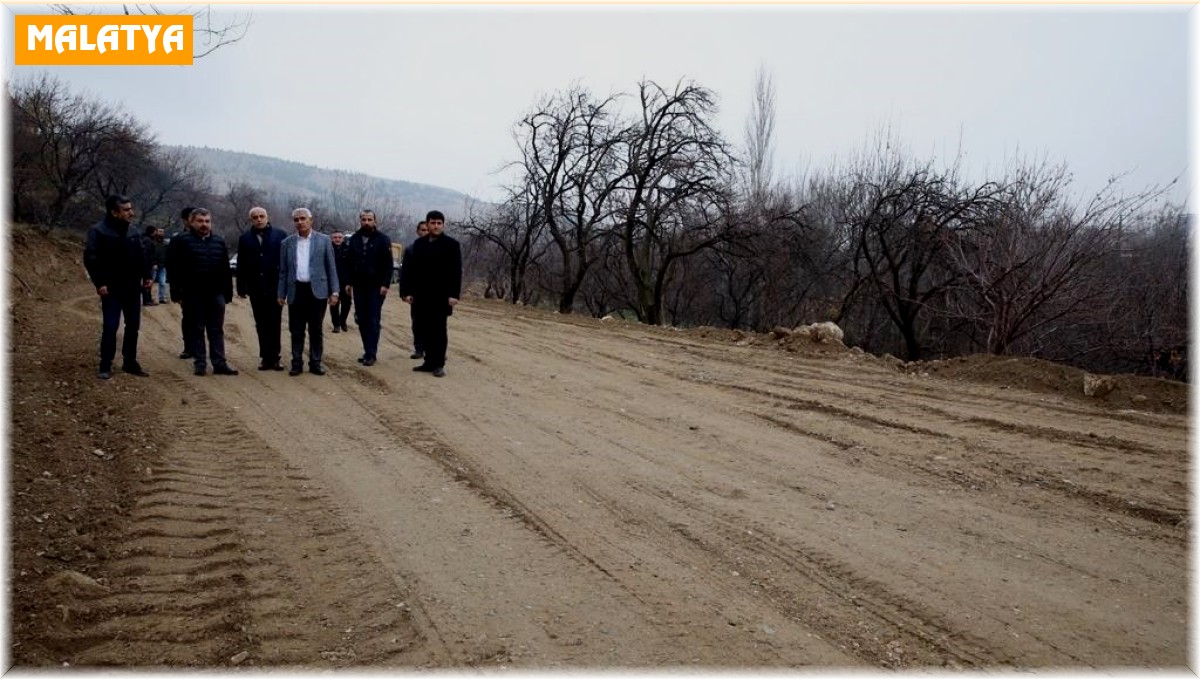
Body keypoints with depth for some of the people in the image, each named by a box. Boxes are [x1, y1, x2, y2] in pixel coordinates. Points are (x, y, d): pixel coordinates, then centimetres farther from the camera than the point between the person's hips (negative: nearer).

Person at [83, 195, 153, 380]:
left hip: (133, 288, 6)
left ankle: (130, 362, 20)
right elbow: (91, 259, -12)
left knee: (133, 326, 10)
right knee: (110, 327, -4)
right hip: (111, 289, -6)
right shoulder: (98, 232, -9)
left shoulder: (133, 232, 9)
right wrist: (99, 283, -17)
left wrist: (146, 276, 4)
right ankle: (105, 366, 5)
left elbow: (142, 256, 16)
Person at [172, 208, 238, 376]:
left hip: (216, 293, 2)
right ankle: (200, 364, 9)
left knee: (217, 330, 4)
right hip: (194, 294, -2)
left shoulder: (219, 242, 10)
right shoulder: (185, 242, 0)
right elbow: (176, 268, -2)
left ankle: (220, 363, 6)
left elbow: (226, 269, 10)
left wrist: (228, 292, 6)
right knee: (197, 330, 4)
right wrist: (177, 291, -8)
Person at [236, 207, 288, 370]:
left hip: (275, 286, -2)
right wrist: (241, 288, 2)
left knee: (275, 324, 2)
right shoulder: (245, 239, 8)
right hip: (256, 288, 2)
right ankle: (266, 357, 11)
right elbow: (241, 265, 7)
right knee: (261, 325, 6)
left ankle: (273, 358, 7)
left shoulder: (280, 235, 0)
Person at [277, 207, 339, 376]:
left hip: (317, 291, -1)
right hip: (296, 291, 1)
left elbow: (331, 267, 3)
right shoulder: (287, 242, 8)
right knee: (296, 331, 5)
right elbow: (283, 271, 10)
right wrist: (281, 294, 6)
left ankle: (315, 363, 13)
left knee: (316, 330, 5)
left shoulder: (324, 240, 3)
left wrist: (334, 291, -2)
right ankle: (296, 363, 13)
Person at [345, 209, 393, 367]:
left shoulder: (383, 239, -4)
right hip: (359, 286, 5)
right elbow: (350, 263, 14)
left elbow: (388, 264, -7)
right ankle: (367, 351, 15)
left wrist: (385, 284, -14)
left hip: (376, 287, -5)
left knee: (373, 321, -4)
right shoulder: (354, 239, 8)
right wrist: (348, 282, 7)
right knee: (362, 321, 7)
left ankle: (371, 354, -3)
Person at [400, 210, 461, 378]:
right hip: (421, 295, 4)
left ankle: (439, 364, 4)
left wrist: (454, 294, -13)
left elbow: (456, 272, -6)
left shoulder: (451, 244, -2)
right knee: (425, 330, 6)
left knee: (439, 330, -1)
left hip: (441, 296, -4)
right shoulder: (419, 244, 11)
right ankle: (429, 362, 13)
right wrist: (408, 291, 5)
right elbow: (411, 269, 12)